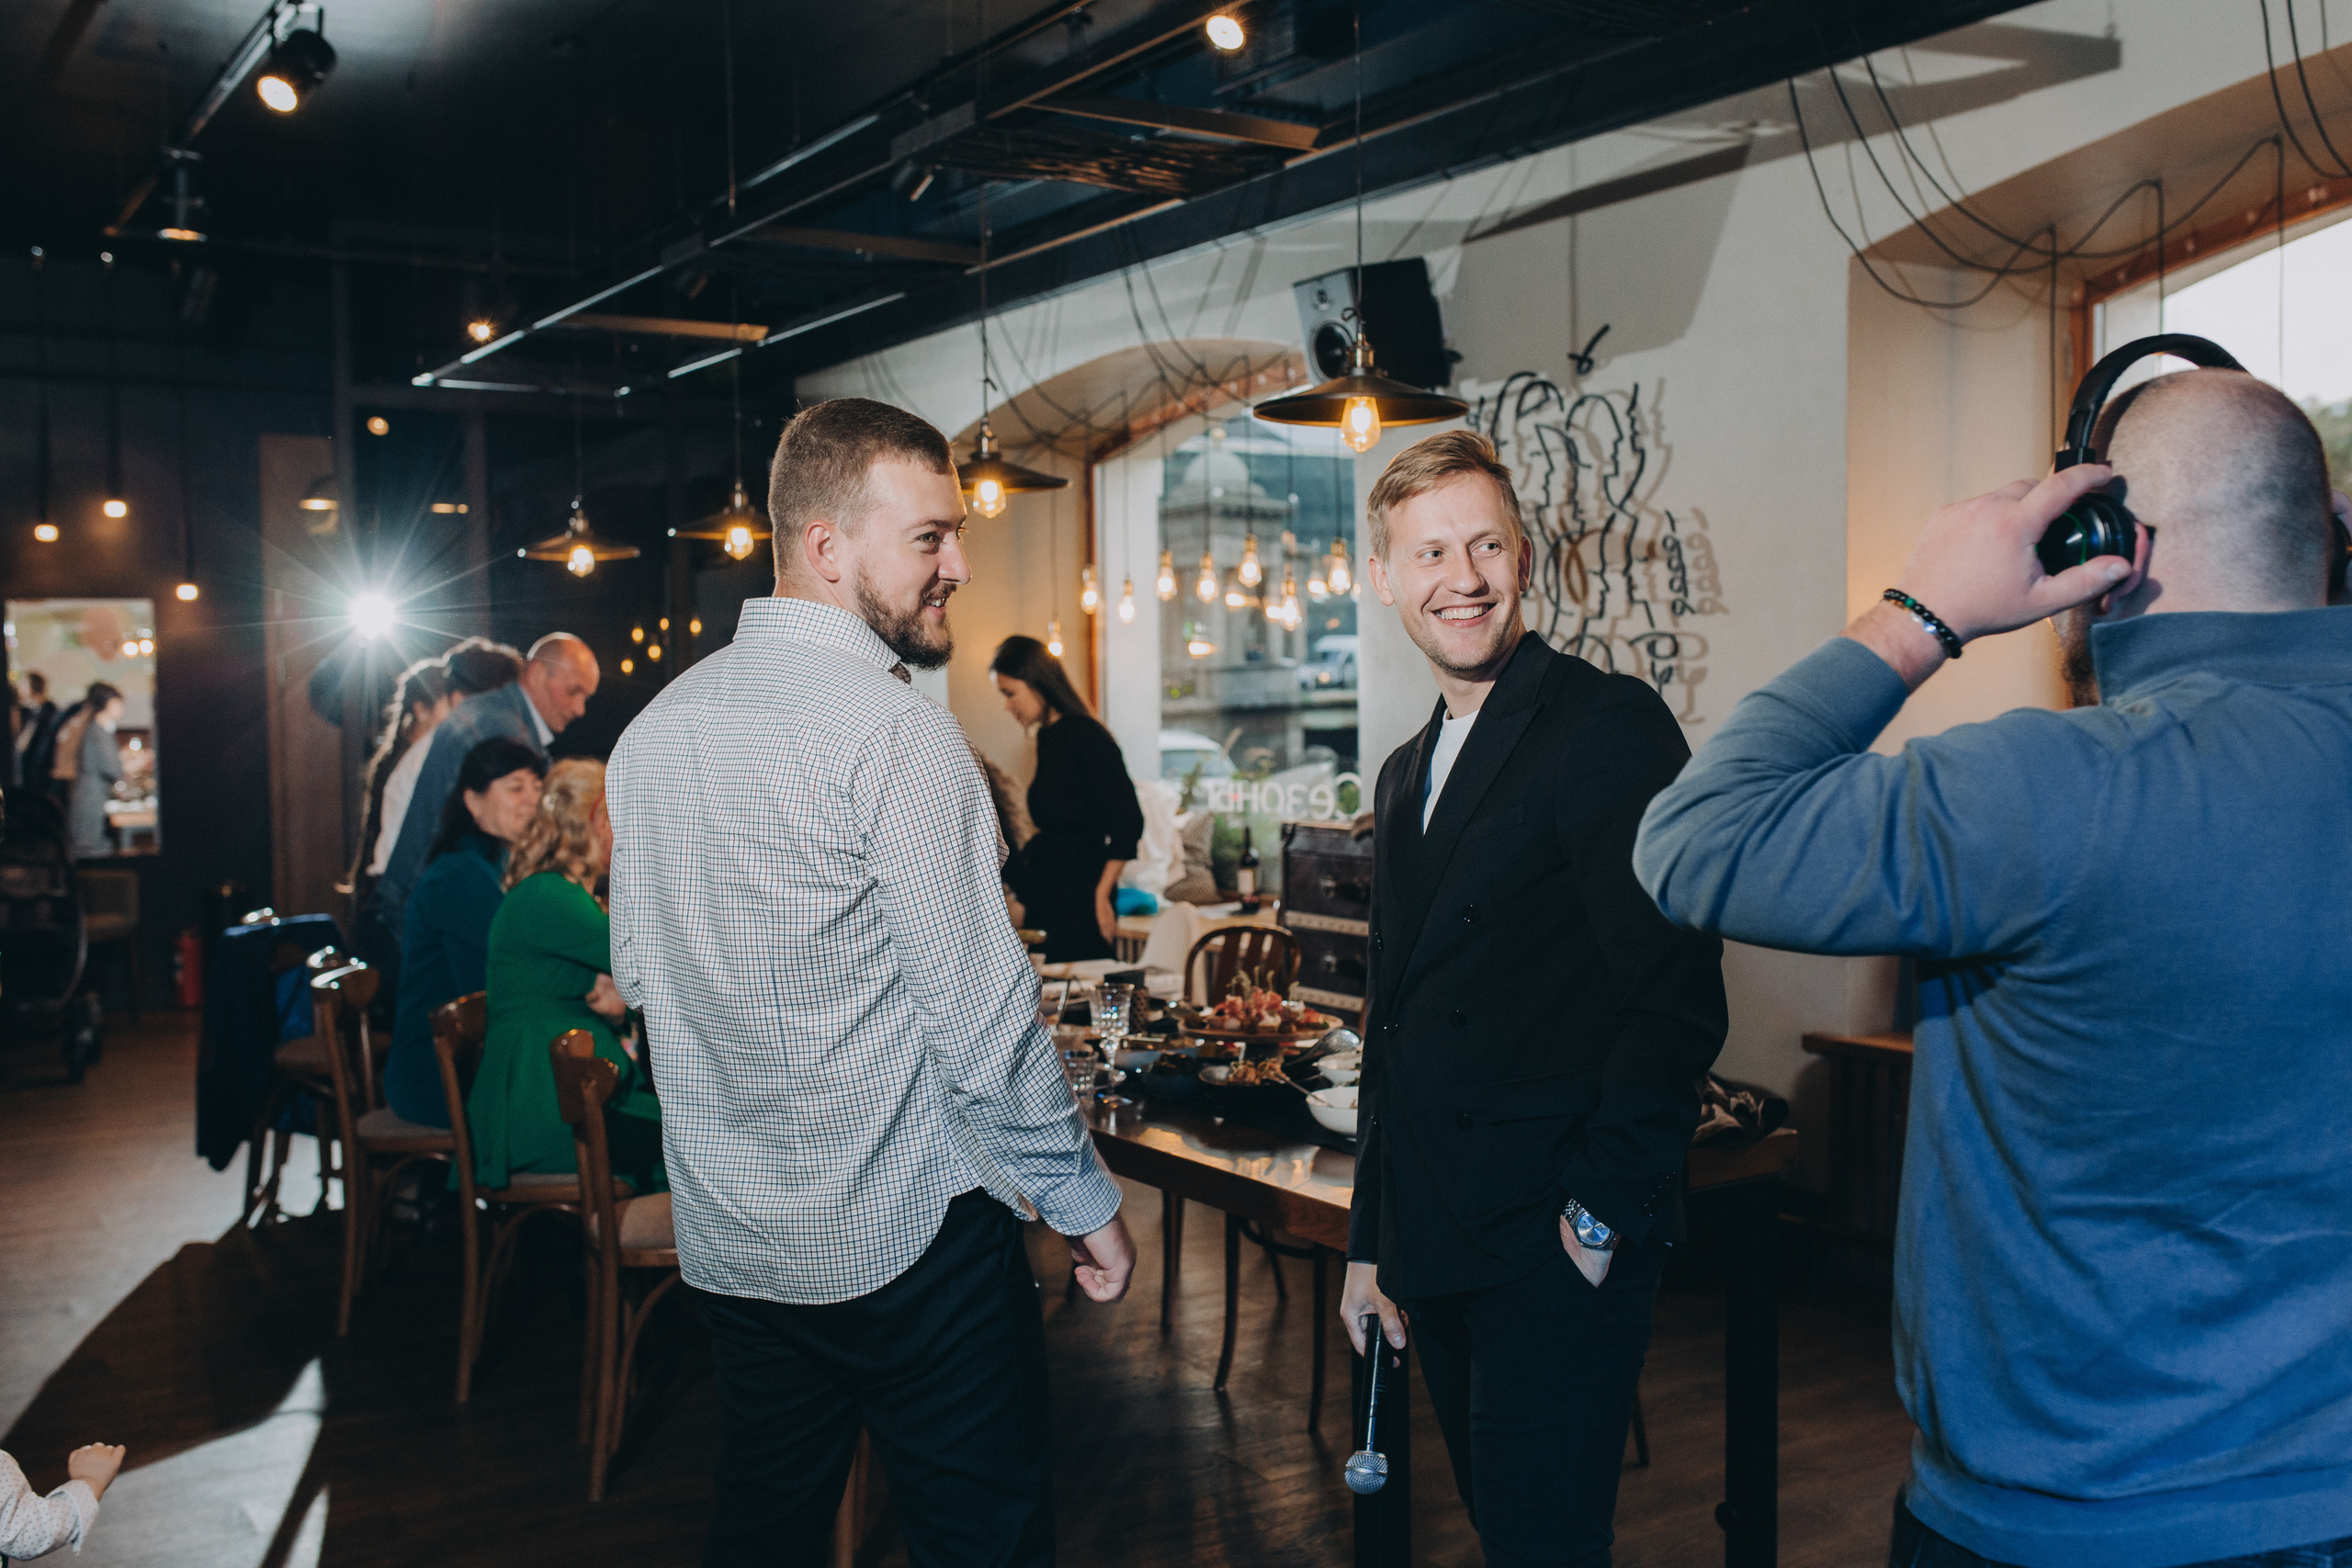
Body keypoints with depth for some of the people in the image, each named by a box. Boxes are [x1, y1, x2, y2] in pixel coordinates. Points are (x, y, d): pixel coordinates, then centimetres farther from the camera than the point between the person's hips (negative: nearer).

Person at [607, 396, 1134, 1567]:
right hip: (909, 1234, -7)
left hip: (729, 1238, 8)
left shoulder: (651, 730, 6)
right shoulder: (896, 734, -18)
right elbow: (981, 1014, -18)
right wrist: (1086, 1203, -7)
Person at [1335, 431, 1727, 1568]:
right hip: (1439, 1256, 8)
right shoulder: (1407, 773, 15)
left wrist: (1599, 1218, -16)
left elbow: (1678, 1000, -17)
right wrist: (1372, 1245, 18)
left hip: (1561, 1257, -8)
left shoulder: (1610, 725, -11)